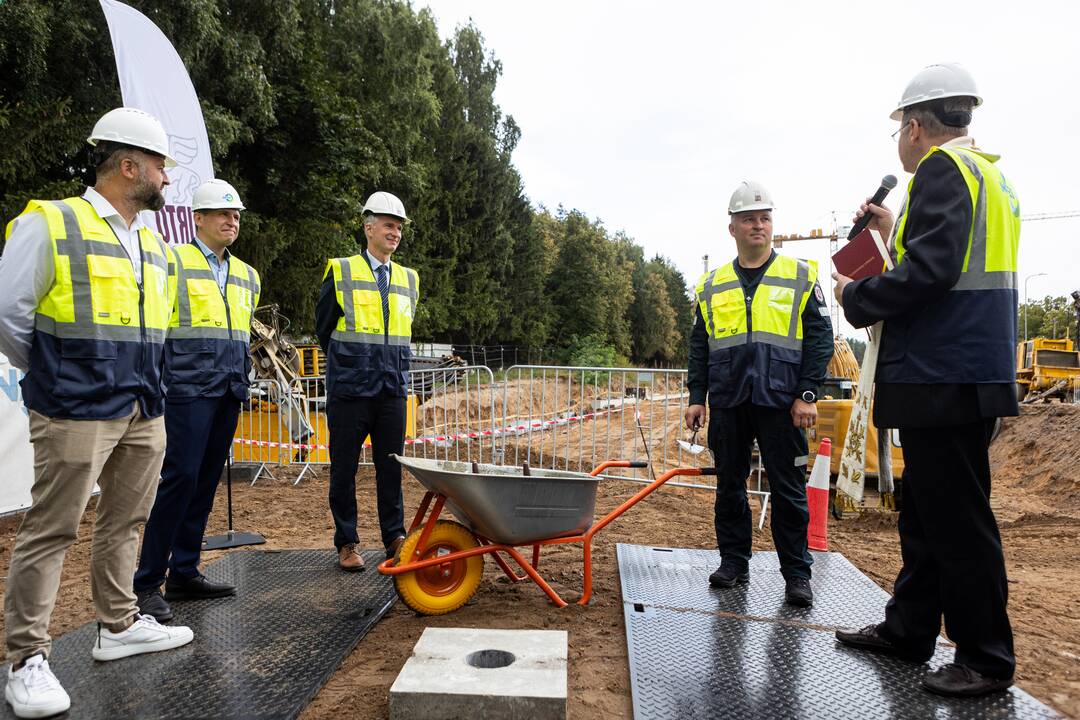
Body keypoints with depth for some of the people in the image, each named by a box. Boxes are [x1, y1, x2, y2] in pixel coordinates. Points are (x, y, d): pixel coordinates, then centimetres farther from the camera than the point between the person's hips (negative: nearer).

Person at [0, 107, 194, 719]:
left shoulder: (156, 245, 15)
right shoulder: (50, 225, -7)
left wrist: (141, 382, 17)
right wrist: (53, 379, 3)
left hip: (145, 415, 7)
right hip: (77, 415, -7)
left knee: (125, 522, 15)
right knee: (51, 531, 0)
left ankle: (119, 625, 29)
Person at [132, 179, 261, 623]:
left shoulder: (247, 276, 18)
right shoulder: (174, 262, -2)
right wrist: (158, 383, -8)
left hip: (228, 393, 7)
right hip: (189, 391, -6)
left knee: (206, 482, 9)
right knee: (181, 477, -11)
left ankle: (184, 574, 18)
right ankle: (147, 582, 0)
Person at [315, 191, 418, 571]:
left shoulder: (408, 279, 12)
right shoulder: (340, 272, -1)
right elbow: (323, 327, 7)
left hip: (393, 390, 4)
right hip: (349, 390, -3)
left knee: (391, 468, 9)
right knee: (344, 469, 5)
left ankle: (394, 538, 20)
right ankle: (347, 543, 17)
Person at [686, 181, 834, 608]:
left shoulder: (800, 276, 5)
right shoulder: (711, 285, 12)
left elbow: (820, 338, 2)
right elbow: (698, 347, 14)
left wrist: (808, 394, -7)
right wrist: (697, 397, 6)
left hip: (781, 402, -2)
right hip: (727, 404, 3)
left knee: (788, 489, 2)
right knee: (729, 485, 10)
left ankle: (797, 573, 13)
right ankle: (733, 561, 23)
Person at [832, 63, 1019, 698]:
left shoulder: (943, 167, -10)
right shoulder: (992, 175, 21)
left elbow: (929, 272, -22)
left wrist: (856, 297, -9)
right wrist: (896, 233, 24)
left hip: (945, 378, -10)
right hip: (965, 374, 10)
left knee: (958, 520, -1)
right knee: (926, 511, 16)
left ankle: (987, 658, 12)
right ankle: (908, 629, 28)